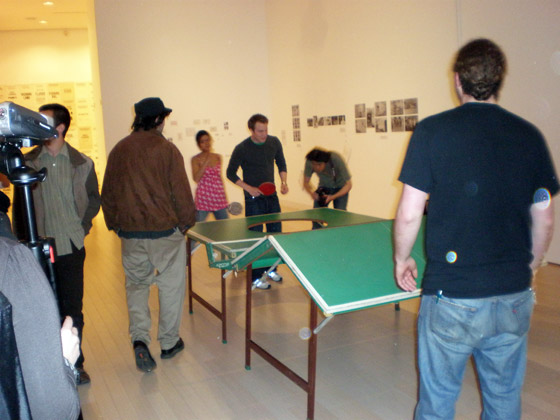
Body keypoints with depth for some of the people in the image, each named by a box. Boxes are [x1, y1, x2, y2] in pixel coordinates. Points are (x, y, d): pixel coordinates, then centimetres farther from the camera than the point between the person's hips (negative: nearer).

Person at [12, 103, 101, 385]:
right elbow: (19, 203, 7)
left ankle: (75, 364, 21)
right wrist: (22, 239, 4)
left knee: (72, 308, 7)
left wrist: (82, 227, 4)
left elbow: (93, 200, 12)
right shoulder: (28, 161, 2)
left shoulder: (82, 163, 1)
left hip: (70, 247, 0)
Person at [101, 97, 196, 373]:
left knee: (136, 286, 16)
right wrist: (186, 222, 3)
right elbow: (180, 192, -10)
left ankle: (139, 338, 0)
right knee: (171, 286, 11)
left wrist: (114, 224, 19)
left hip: (130, 233, 4)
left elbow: (107, 194, 9)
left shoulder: (119, 150, 4)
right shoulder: (166, 149, -10)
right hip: (165, 230, -3)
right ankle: (169, 343, 22)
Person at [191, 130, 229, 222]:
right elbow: (196, 178, -17)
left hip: (219, 198, 4)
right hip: (203, 198, -4)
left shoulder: (218, 157, 9)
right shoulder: (195, 159, -4)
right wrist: (206, 162, -18)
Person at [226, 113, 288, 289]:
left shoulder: (274, 142, 0)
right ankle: (256, 277, 9)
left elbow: (281, 164, 13)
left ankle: (270, 268, 30)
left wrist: (284, 182, -4)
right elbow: (230, 173, -5)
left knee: (276, 232, 12)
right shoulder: (242, 149, -13)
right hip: (253, 198, -5)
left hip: (271, 195, 5)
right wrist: (249, 188, -15)